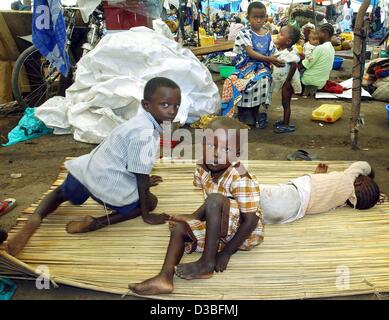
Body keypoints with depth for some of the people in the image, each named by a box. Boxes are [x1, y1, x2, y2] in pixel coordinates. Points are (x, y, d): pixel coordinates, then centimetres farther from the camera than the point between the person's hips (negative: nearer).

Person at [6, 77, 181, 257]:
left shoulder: (141, 121, 8)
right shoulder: (145, 135, -21)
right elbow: (141, 177, -16)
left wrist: (144, 181, 37)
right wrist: (146, 215, -6)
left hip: (87, 169, 9)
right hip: (106, 185, -8)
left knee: (62, 193, 36)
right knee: (150, 201, 13)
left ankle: (35, 218, 7)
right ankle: (95, 223, -2)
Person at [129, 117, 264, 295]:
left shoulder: (240, 179, -28)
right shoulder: (203, 168, -6)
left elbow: (251, 221, -23)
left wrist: (227, 252, -20)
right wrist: (194, 218, 4)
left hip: (245, 232, -8)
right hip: (221, 228, 8)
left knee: (215, 200, -31)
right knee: (179, 228, -4)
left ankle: (207, 264, -22)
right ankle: (165, 277, -23)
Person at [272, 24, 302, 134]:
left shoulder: (289, 52, -25)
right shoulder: (280, 50, 4)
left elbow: (294, 65, -30)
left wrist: (288, 81, -27)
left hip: (287, 81, -9)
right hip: (282, 80, 9)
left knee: (286, 102, -2)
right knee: (285, 102, 19)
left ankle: (286, 125, 6)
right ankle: (284, 121, 33)